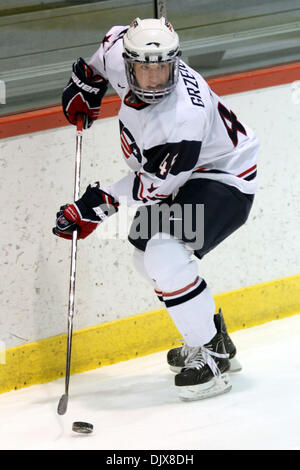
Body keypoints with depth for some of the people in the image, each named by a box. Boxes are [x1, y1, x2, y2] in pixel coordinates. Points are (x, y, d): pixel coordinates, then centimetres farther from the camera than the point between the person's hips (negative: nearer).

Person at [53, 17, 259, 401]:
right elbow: (116, 38, 9)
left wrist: (95, 207, -23)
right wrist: (85, 84, 13)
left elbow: (154, 185, -29)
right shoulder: (121, 53, -18)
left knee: (165, 254, -26)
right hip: (181, 176, 10)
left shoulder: (183, 116, -39)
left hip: (224, 178, -10)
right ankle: (214, 337, 30)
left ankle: (210, 358, -15)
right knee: (145, 254, 18)